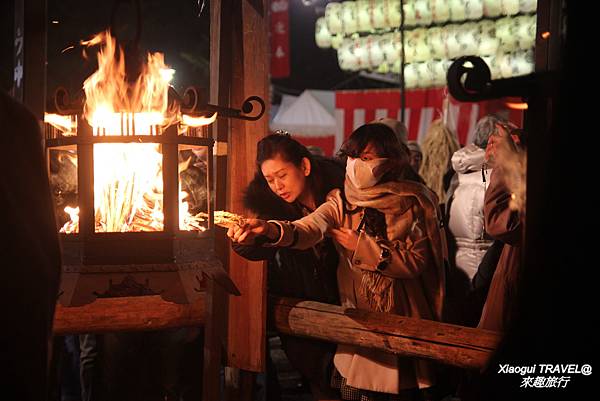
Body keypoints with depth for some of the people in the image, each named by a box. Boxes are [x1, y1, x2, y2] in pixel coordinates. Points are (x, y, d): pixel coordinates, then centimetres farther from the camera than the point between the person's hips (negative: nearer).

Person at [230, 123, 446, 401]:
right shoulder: (342, 201, 1)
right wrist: (271, 230, -41)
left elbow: (416, 261, -12)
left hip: (402, 322, -2)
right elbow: (310, 228, -20)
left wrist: (362, 246, -16)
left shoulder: (414, 203, -6)